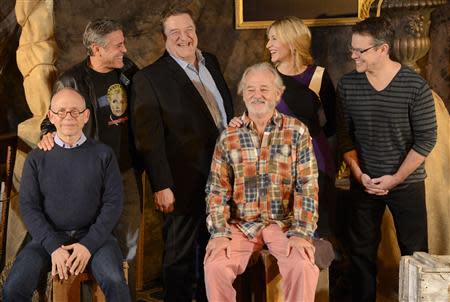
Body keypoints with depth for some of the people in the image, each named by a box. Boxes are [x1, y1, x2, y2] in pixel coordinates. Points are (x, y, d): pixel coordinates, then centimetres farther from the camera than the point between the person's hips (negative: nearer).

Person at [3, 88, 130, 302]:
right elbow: (28, 206, 2)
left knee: (115, 283, -30)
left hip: (93, 235, -1)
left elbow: (114, 203, 2)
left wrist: (89, 244, -12)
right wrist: (53, 247, -12)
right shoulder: (36, 158, 8)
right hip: (49, 237, 1)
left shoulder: (103, 154, 6)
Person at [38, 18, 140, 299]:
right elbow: (54, 119, -1)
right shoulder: (72, 81, -12)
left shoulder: (128, 70, 3)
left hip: (128, 171, 5)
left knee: (129, 241, 12)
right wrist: (49, 135, -21)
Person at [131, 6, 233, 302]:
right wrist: (161, 186, -18)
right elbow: (149, 139, -15)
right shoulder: (149, 78, -12)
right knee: (180, 256, 9)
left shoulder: (211, 62, 8)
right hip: (186, 183, -6)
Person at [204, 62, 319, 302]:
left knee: (303, 266, -28)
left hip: (284, 222, -1)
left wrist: (302, 233, -15)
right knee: (215, 266, -23)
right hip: (240, 224, 2)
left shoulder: (297, 132, 1)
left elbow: (307, 187, -5)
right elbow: (217, 190, 4)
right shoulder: (228, 137, 6)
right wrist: (219, 233, -9)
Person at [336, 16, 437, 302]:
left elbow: (426, 138, -10)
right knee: (362, 251, 10)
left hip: (407, 183, -2)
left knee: (415, 253, 5)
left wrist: (396, 178, -12)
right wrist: (358, 173, -8)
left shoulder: (416, 86, -12)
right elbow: (344, 134, 2)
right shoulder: (348, 85, -4)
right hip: (364, 183, 3)